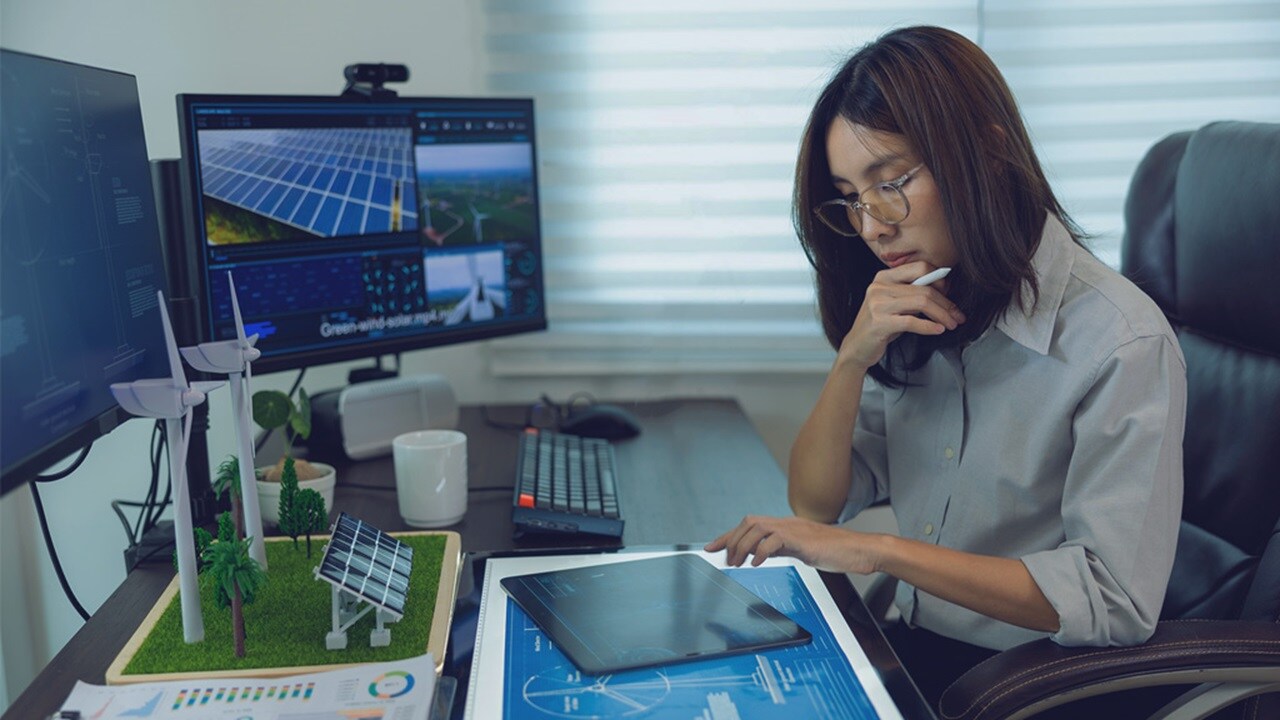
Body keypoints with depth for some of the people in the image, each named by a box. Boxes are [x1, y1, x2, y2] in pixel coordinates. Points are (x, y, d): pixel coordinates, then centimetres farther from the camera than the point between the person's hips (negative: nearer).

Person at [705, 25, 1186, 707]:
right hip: (910, 648, 5)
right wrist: (852, 361, -14)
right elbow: (816, 505, 2)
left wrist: (876, 551, -25)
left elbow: (1114, 601, -22)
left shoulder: (1121, 343, -17)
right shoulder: (912, 316, 2)